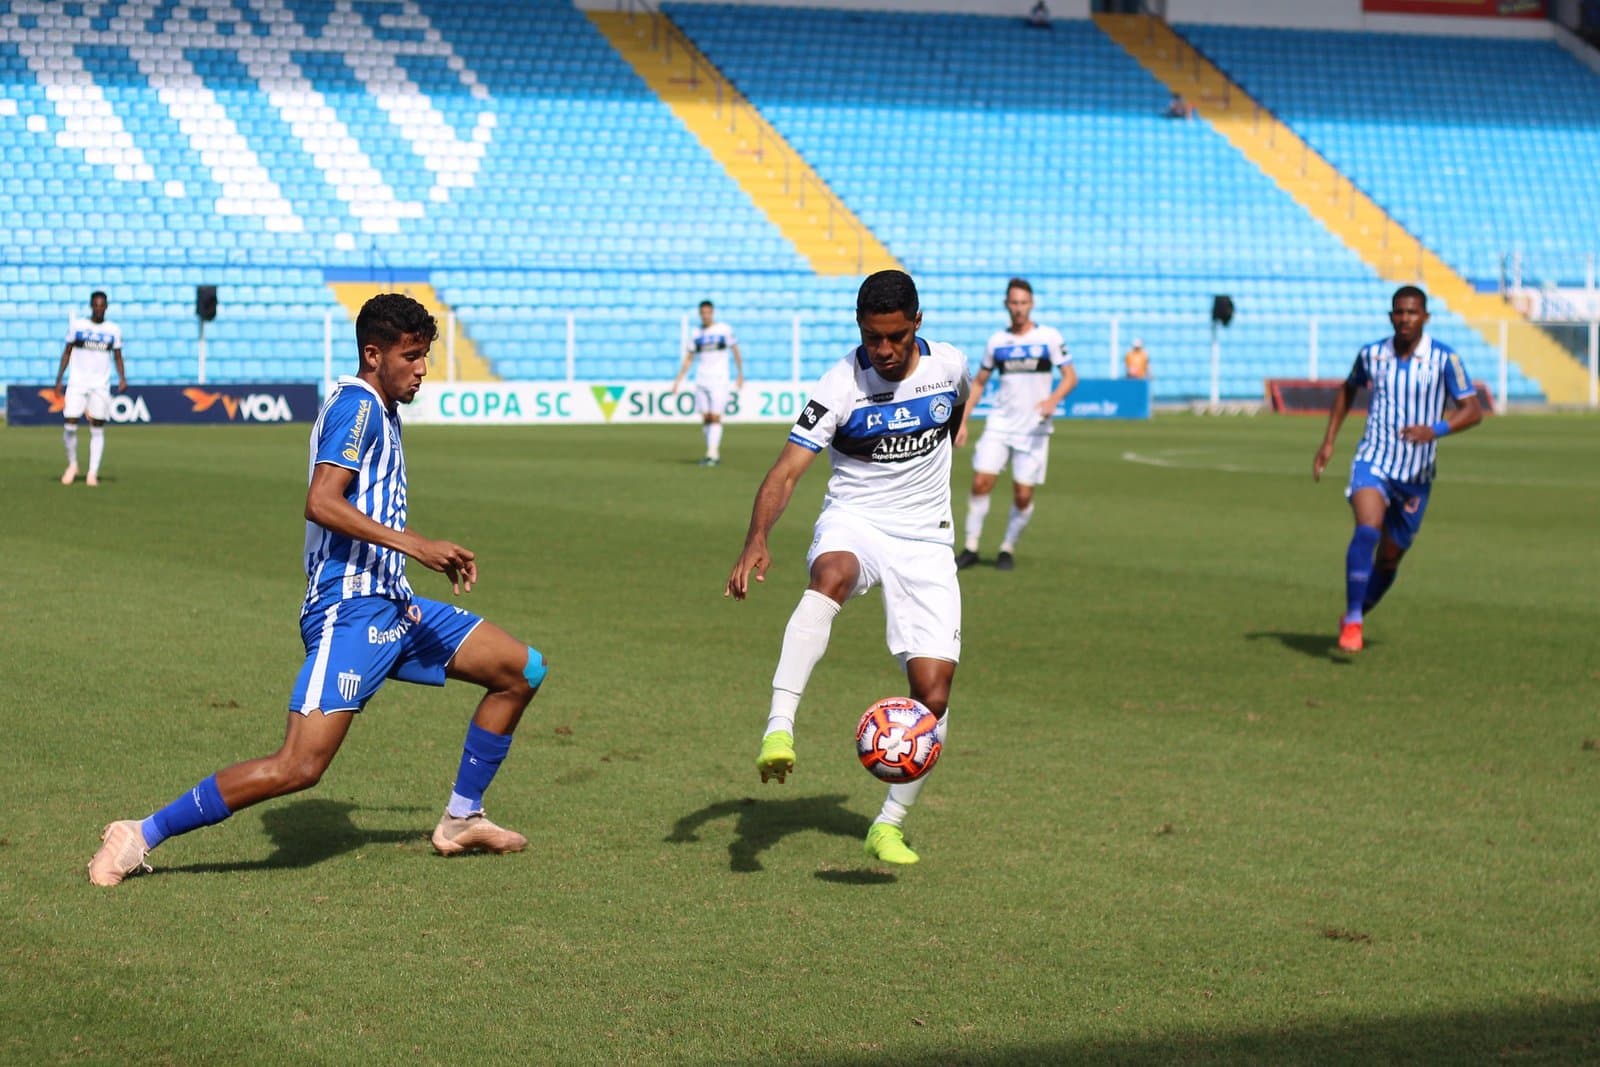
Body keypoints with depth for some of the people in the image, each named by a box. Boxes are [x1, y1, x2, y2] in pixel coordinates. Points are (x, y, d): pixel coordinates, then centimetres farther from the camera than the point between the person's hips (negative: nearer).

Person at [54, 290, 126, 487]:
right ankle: (72, 464, 14)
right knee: (69, 426, -8)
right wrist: (59, 379, 1)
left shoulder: (113, 330, 5)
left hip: (101, 385, 0)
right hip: (77, 383, 0)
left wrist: (122, 378, -9)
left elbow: (117, 357, 8)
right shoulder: (77, 325, 3)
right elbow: (67, 352, 7)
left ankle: (93, 473, 1)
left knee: (97, 429, -2)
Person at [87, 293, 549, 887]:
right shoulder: (357, 405, -11)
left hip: (393, 605, 10)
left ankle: (461, 820, 21)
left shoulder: (382, 411, 19)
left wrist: (437, 556, 34)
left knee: (522, 670, 12)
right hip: (349, 612, -10)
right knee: (299, 767, -20)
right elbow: (321, 502, -24)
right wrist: (415, 545, -26)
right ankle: (141, 836, -11)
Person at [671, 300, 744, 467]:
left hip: (719, 379, -3)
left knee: (715, 417, -11)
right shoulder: (696, 334, 9)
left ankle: (712, 454, -14)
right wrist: (678, 380, 8)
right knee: (705, 418, 1)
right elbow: (688, 359, 14)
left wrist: (741, 376, 5)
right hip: (701, 380, 4)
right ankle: (715, 453, 11)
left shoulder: (725, 330, 1)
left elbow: (735, 351, 7)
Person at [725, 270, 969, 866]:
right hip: (853, 523, -3)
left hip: (924, 539, 3)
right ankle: (779, 727, -50)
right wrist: (757, 541, -39)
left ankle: (889, 827, 9)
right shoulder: (840, 387, -14)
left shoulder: (948, 365, -4)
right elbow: (787, 471, -23)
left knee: (933, 689, -9)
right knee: (831, 576, -41)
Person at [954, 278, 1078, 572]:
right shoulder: (997, 341, 6)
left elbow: (1070, 376, -2)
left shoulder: (1049, 338, -2)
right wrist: (962, 421, 8)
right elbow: (979, 382, 14)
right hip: (999, 425, 2)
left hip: (1033, 429, -2)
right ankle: (971, 547, 1)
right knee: (981, 482, -11)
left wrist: (1054, 399, -22)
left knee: (1023, 495, -3)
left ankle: (1008, 549, 17)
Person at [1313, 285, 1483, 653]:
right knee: (1367, 530, -27)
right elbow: (1348, 389, 20)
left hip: (1416, 475, 1)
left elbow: (1474, 410, -9)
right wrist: (1328, 441, 14)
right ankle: (1352, 623, -24)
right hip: (1373, 460, 0)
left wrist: (1436, 430, -27)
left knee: (1389, 559, 10)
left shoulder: (1445, 359, -8)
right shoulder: (1371, 354, 0)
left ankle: (1353, 618, 35)